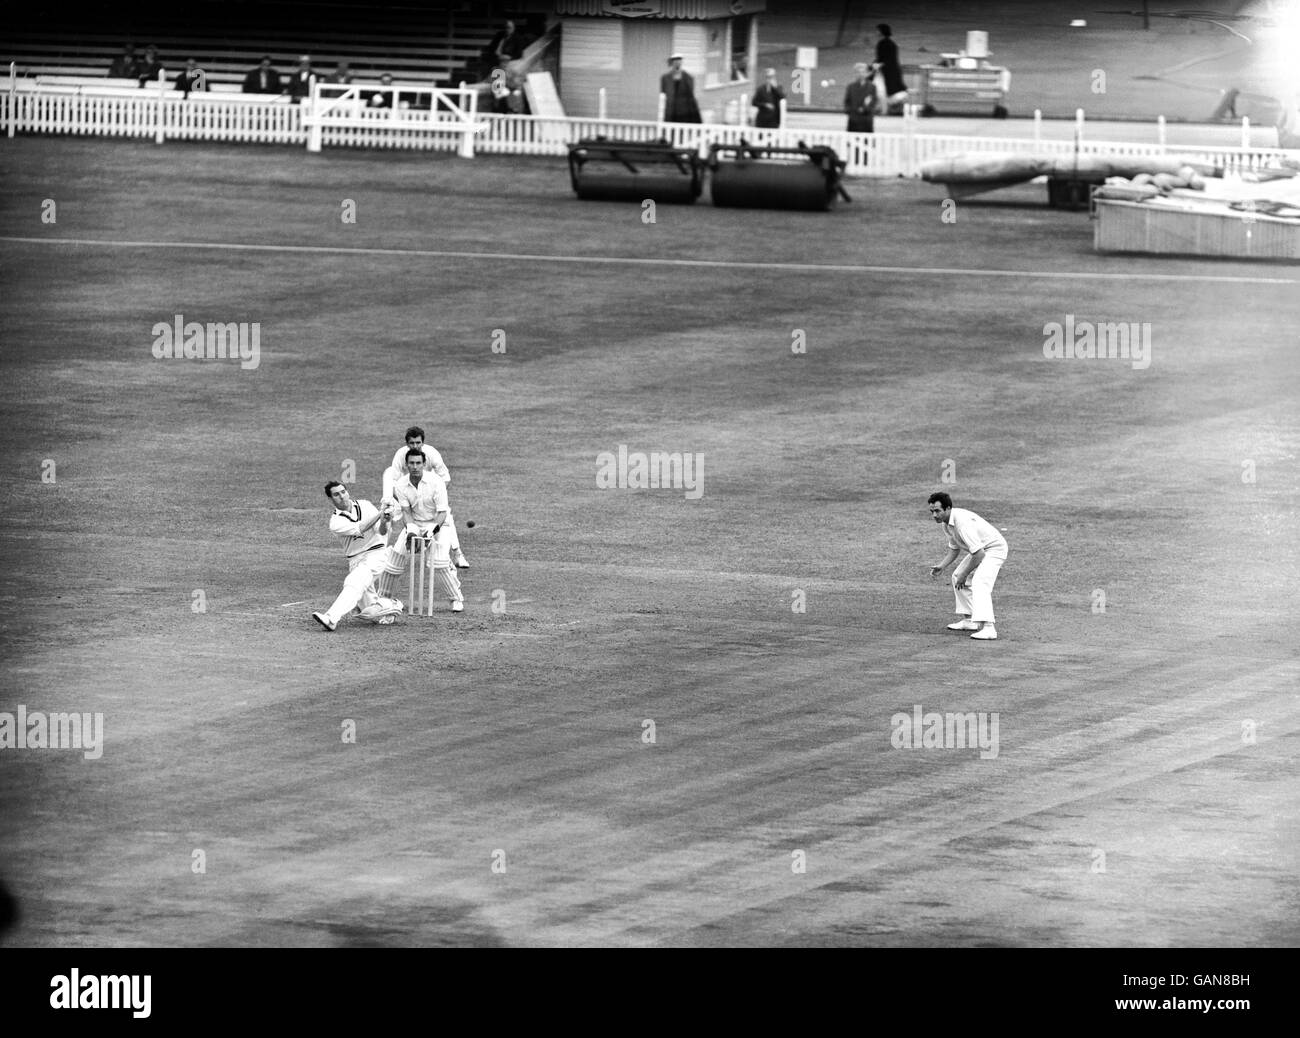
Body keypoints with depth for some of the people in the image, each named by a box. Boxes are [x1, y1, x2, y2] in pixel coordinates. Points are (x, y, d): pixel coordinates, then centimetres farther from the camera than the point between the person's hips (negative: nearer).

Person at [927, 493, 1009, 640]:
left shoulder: (962, 522, -33)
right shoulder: (946, 523, -2)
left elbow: (979, 553, -33)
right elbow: (954, 548, 14)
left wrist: (964, 575, -23)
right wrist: (941, 567, -1)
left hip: (994, 549, -10)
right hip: (980, 549, 10)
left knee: (980, 583, -28)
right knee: (957, 577, 17)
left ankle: (987, 628, -38)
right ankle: (969, 621, 24)